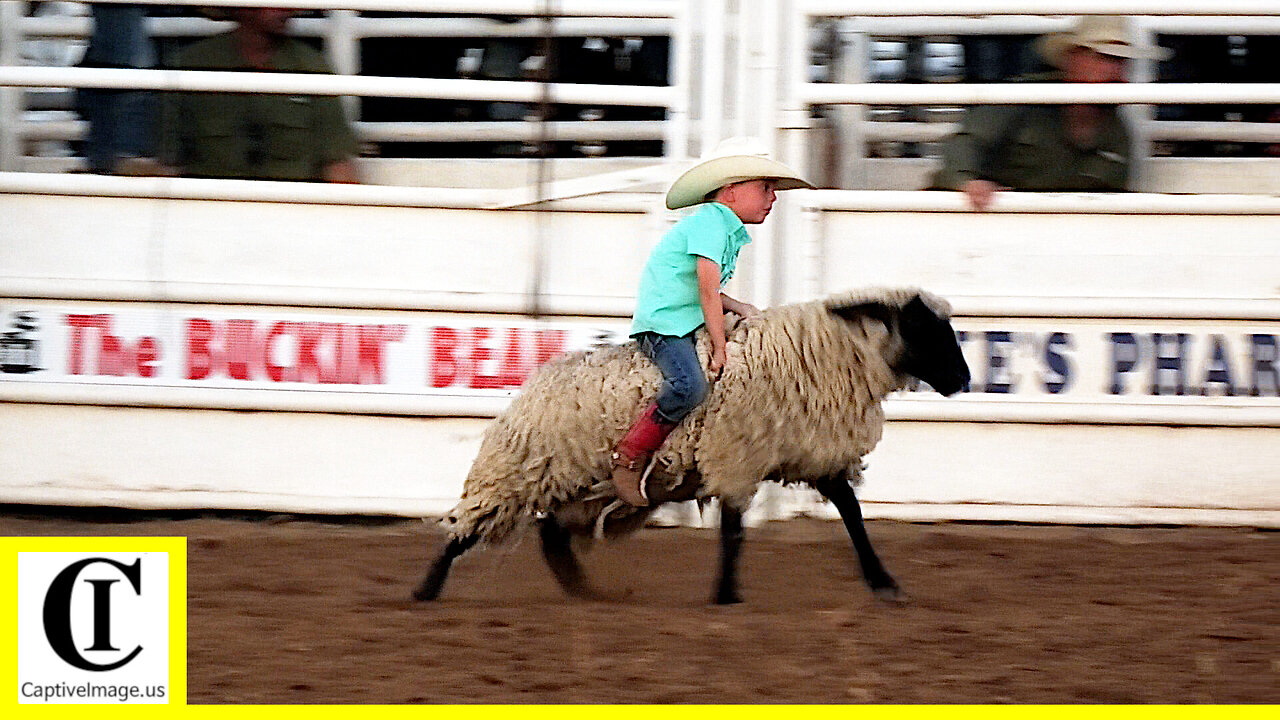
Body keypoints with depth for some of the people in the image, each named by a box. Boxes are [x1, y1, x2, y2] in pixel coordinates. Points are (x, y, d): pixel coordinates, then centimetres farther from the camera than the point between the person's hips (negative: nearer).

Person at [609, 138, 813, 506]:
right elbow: (707, 289, -19)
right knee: (689, 385, -34)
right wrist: (719, 347, -18)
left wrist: (738, 307, 9)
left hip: (690, 323, 11)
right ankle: (629, 457, -21)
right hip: (663, 322, -11)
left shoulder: (727, 229, 19)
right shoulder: (709, 223, -14)